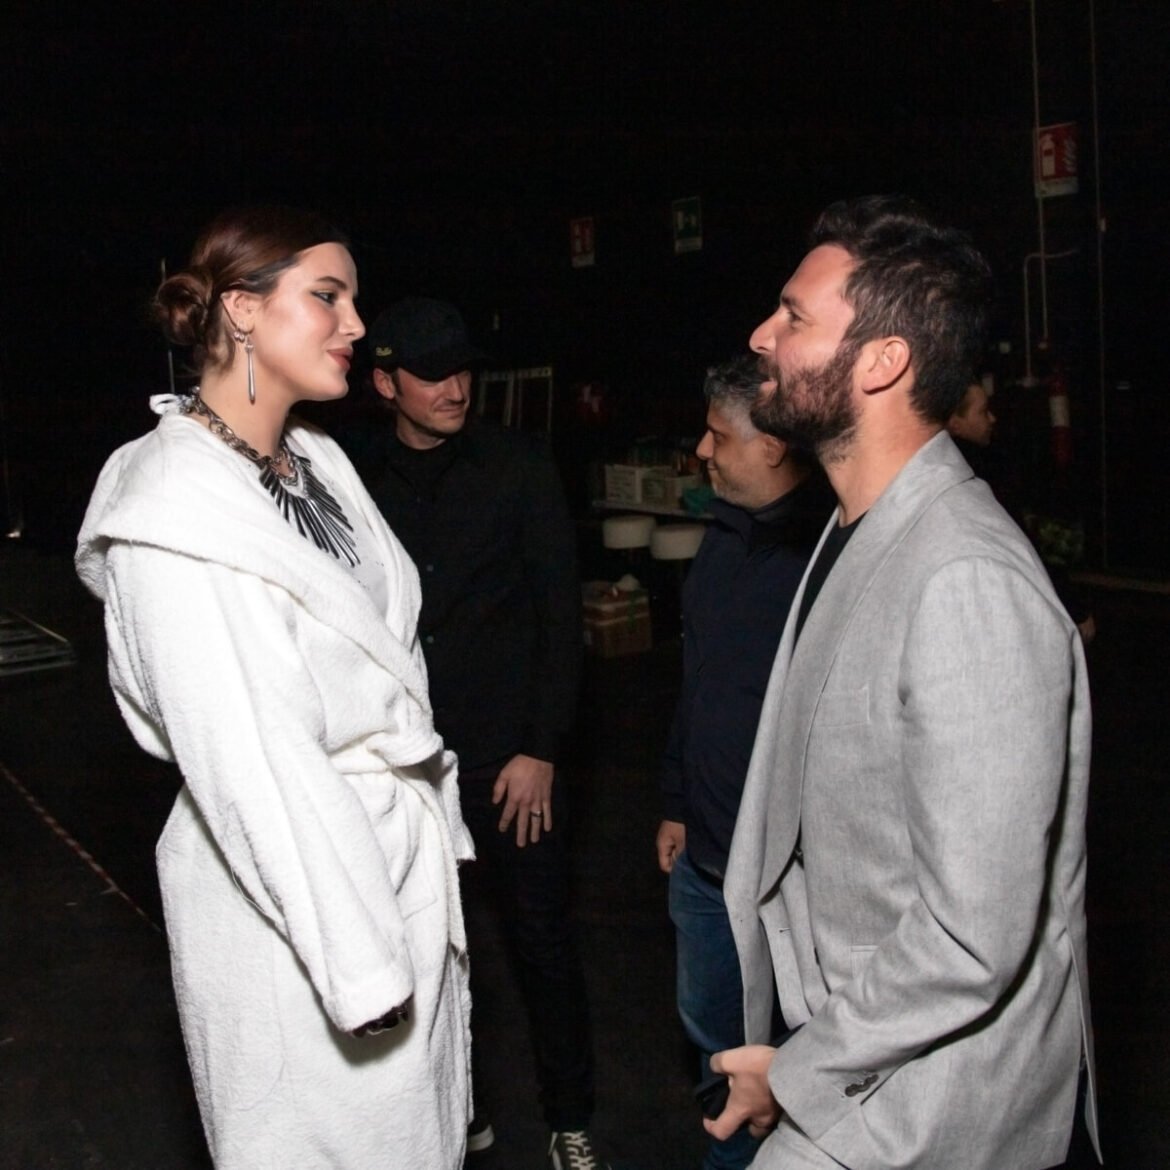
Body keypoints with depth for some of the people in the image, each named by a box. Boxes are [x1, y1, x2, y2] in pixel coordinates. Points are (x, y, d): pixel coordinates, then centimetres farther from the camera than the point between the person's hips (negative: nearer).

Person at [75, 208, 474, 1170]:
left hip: (405, 857, 8)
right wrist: (358, 961, -21)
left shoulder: (316, 461, 5)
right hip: (295, 890, -8)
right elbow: (250, 765, -23)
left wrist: (437, 820, 13)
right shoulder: (174, 512, -20)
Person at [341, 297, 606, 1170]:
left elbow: (560, 612, -3)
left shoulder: (519, 464, -3)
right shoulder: (356, 477, 0)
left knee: (543, 939, 7)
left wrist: (541, 748, -7)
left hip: (511, 754, -1)